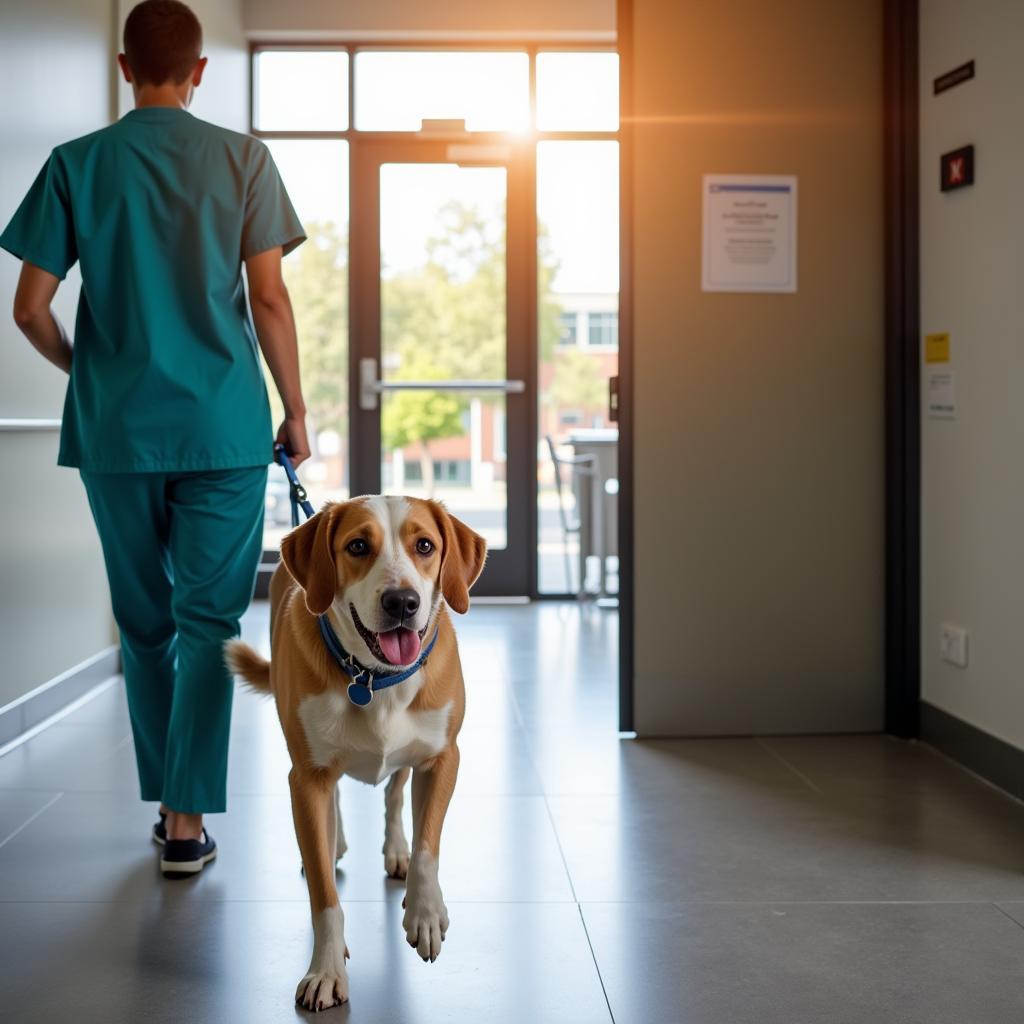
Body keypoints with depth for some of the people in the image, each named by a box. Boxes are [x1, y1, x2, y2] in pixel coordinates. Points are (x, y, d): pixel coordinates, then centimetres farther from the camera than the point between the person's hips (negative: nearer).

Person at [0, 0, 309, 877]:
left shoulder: (76, 164, 3)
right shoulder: (243, 159, 0)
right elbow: (269, 296, -4)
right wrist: (294, 410, 5)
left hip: (115, 431, 2)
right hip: (224, 425, -1)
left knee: (144, 623, 14)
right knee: (208, 622, 2)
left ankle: (168, 800, 23)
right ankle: (188, 819, -2)